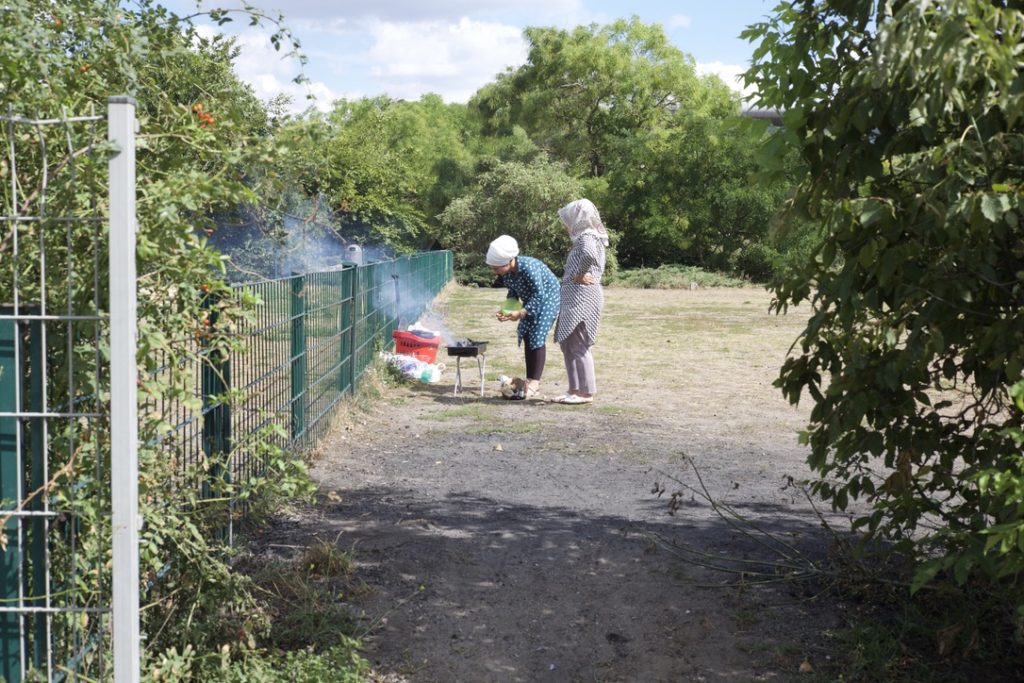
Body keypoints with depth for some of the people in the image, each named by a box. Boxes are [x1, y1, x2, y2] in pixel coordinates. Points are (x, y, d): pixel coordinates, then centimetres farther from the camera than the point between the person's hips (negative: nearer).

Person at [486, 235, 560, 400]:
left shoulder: (528, 267, -35)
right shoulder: (505, 272, -12)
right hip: (531, 300, 8)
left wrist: (521, 313, -31)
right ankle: (530, 381, 12)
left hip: (548, 297, -8)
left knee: (537, 337, -13)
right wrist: (506, 310, -15)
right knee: (527, 336, 6)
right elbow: (513, 293, 2)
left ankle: (534, 384, -11)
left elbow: (539, 295, -29)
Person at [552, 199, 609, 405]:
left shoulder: (587, 237, -13)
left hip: (582, 298, -10)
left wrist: (580, 274, -22)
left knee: (578, 345, -6)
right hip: (574, 297, 10)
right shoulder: (584, 237, 18)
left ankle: (586, 392, 0)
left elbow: (588, 254, -35)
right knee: (566, 343, 13)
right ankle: (575, 389, 18)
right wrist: (580, 274, 9)